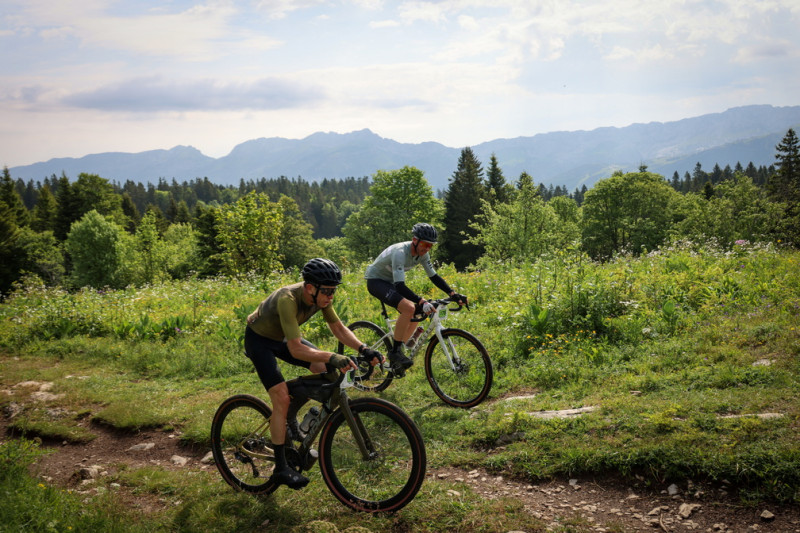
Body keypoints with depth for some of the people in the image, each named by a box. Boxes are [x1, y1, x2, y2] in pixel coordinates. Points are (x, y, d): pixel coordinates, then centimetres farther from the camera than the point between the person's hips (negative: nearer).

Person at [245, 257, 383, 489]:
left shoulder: (319, 296, -17)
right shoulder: (288, 300, -39)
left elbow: (338, 327, -6)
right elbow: (296, 349, -43)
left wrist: (363, 349, -21)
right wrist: (331, 357, -54)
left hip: (281, 337, 7)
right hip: (259, 340, -7)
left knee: (326, 369, -7)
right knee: (282, 398, -18)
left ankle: (291, 416, 14)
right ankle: (281, 468, -7)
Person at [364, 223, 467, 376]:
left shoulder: (422, 254, -7)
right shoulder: (400, 252, -32)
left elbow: (433, 276, 1)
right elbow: (400, 286, -40)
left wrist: (453, 294, -11)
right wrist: (421, 301, -51)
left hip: (389, 282, 9)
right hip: (375, 280, -9)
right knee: (409, 308, -29)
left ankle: (395, 360, 9)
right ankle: (395, 351, -18)